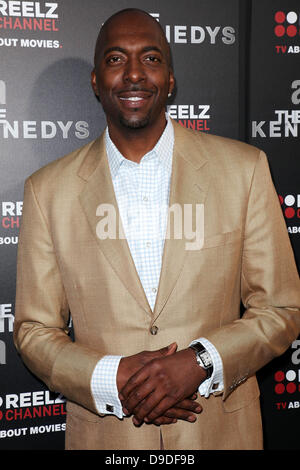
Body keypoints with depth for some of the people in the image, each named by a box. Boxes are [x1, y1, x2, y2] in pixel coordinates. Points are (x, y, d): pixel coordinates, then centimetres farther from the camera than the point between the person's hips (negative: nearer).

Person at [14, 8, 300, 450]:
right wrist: (109, 378, -16)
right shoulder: (48, 189, -5)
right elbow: (34, 330, 0)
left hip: (221, 430, 0)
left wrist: (198, 362, -17)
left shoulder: (245, 168, -6)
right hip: (105, 434, 0)